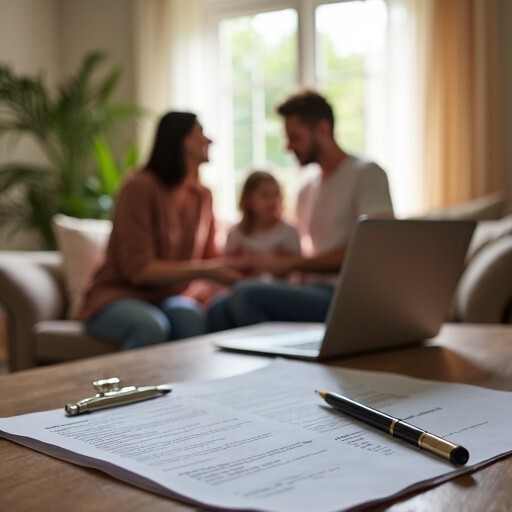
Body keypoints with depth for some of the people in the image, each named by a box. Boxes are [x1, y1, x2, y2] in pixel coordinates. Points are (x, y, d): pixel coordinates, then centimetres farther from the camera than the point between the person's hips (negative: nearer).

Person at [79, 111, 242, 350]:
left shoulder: (202, 195, 4)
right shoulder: (140, 186, -15)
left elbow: (209, 257, 12)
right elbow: (138, 269, -19)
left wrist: (233, 267, -10)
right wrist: (206, 270, -22)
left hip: (169, 298, 5)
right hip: (118, 297, -5)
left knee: (193, 317, -31)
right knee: (151, 326, -38)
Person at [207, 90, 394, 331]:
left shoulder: (367, 174, -1)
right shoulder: (307, 191, 21)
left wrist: (289, 263, -11)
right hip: (315, 294, 7)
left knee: (247, 294, -26)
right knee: (220, 309, -16)